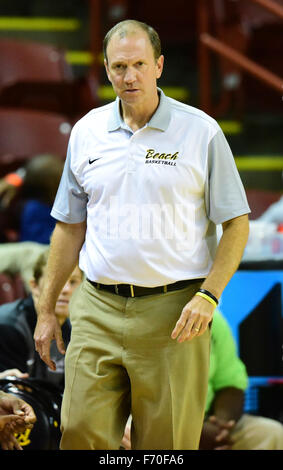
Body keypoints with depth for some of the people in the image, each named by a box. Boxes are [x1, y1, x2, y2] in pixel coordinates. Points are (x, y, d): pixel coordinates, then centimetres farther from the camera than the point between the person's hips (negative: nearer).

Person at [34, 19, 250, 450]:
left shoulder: (201, 131, -2)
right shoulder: (87, 132, 9)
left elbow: (236, 224, 0)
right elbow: (70, 227, 16)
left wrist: (208, 296, -13)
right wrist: (46, 309, 14)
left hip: (172, 312, -3)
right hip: (97, 308, 3)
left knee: (167, 442, 0)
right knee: (81, 431, -4)